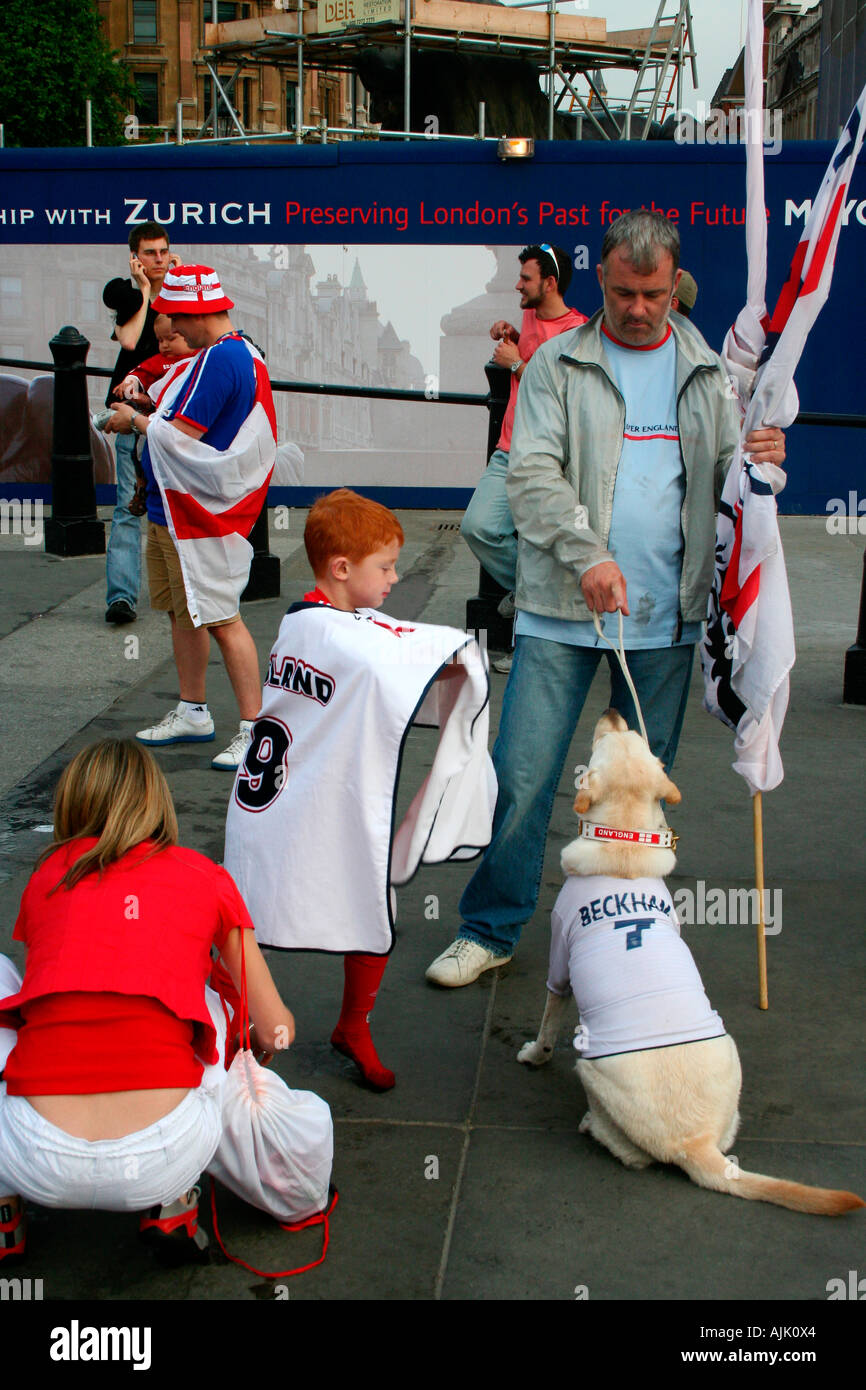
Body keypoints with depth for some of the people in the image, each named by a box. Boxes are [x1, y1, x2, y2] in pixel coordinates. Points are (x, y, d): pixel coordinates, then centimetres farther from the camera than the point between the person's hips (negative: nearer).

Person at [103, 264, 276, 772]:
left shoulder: (221, 358, -20)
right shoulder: (233, 352, 13)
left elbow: (180, 437, -23)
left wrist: (136, 421, -5)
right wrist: (143, 402, 6)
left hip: (202, 513, -11)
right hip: (174, 509, 11)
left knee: (221, 619, -8)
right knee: (182, 612, 17)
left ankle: (254, 728, -4)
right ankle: (193, 714, 28)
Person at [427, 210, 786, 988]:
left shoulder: (709, 373, 10)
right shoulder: (558, 364, 1)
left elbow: (723, 479, 12)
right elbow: (533, 472, -9)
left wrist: (755, 462, -12)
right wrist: (587, 556, -23)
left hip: (667, 617, 3)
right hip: (562, 610, -2)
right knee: (521, 773, -3)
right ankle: (491, 928, 14)